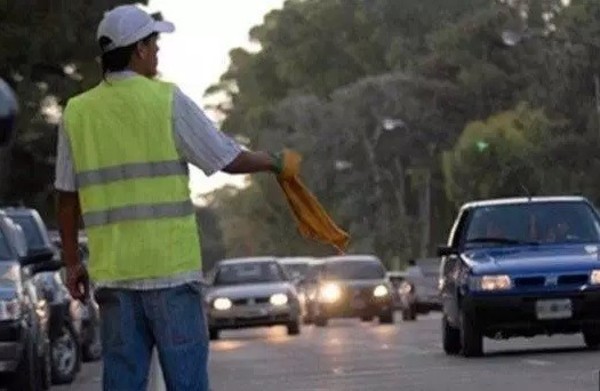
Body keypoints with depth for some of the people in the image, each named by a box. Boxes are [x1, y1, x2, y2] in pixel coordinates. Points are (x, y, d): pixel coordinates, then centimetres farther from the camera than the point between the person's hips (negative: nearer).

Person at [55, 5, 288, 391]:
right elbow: (230, 160, 0)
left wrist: (72, 262, 18)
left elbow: (67, 197, 10)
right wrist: (273, 162, 19)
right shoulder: (167, 100, -5)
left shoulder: (76, 113, 7)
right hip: (170, 266, -4)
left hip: (112, 271, 4)